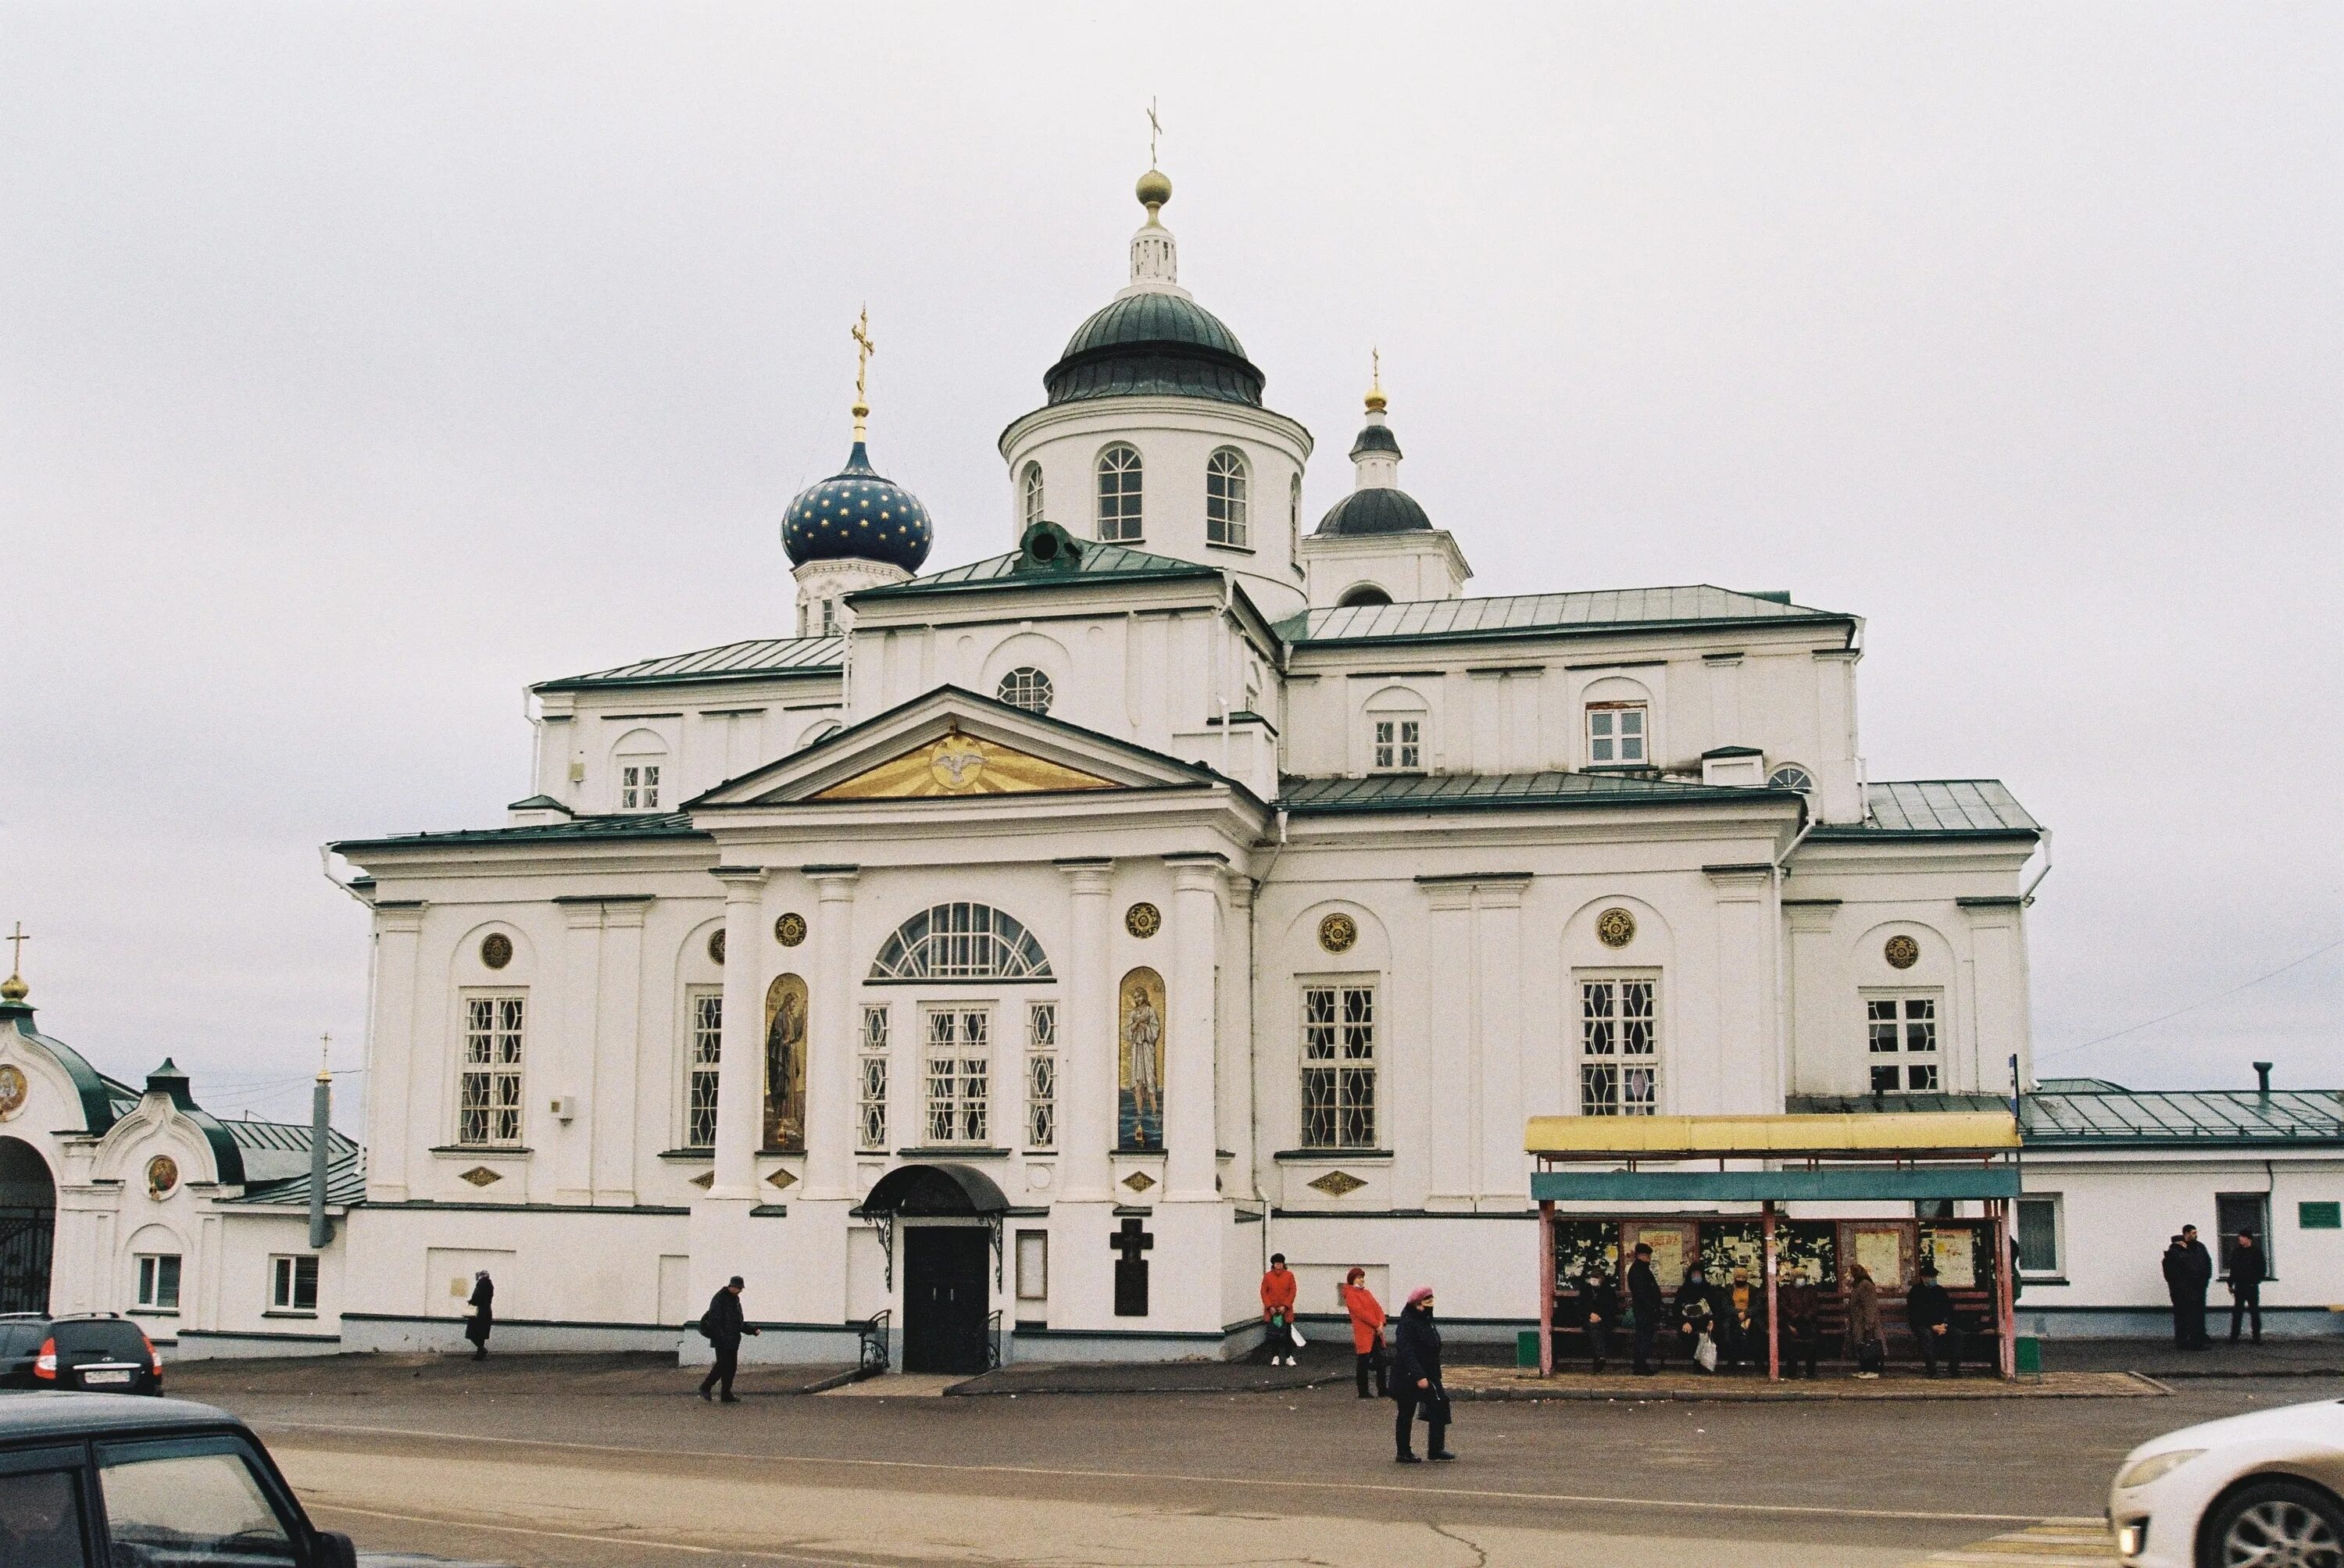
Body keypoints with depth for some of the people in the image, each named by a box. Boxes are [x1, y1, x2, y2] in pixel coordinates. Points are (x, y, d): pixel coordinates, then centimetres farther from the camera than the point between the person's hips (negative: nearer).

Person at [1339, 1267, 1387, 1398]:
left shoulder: (1366, 1292, 18)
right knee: (1363, 1363, 0)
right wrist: (1377, 1324, -16)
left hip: (1376, 1333, 8)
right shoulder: (1350, 1295, -8)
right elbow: (1361, 1312, -16)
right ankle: (1363, 1392, 8)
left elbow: (1377, 1307, 10)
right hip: (1363, 1334, -8)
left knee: (1380, 1362, 11)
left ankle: (1382, 1390, 18)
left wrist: (1381, 1323, -8)